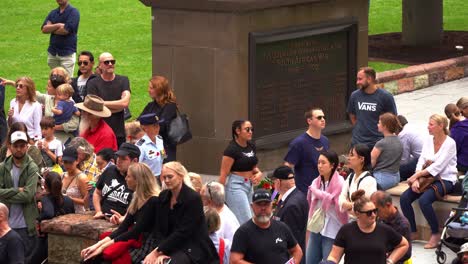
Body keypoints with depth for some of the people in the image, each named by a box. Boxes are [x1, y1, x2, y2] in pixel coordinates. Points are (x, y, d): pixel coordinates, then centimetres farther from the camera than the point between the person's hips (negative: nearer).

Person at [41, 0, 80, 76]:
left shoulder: (73, 12, -4)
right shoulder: (53, 13, 14)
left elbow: (66, 30, -16)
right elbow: (44, 29, 1)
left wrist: (51, 29, -1)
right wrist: (57, 26, -14)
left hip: (67, 53, -6)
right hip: (52, 53, 6)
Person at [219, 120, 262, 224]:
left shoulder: (251, 146, 9)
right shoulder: (232, 149, -14)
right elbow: (223, 174, -13)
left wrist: (258, 173, 2)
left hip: (249, 186, 8)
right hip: (236, 185, -8)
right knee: (246, 222, -12)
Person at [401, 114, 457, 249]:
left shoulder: (450, 143, -11)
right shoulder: (428, 141, 9)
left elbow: (437, 166, -17)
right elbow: (421, 162, 4)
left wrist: (417, 175, -16)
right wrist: (415, 180, -12)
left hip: (445, 180, -7)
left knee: (424, 200, -32)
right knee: (404, 198, -14)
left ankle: (436, 234, -14)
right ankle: (412, 232, 0)